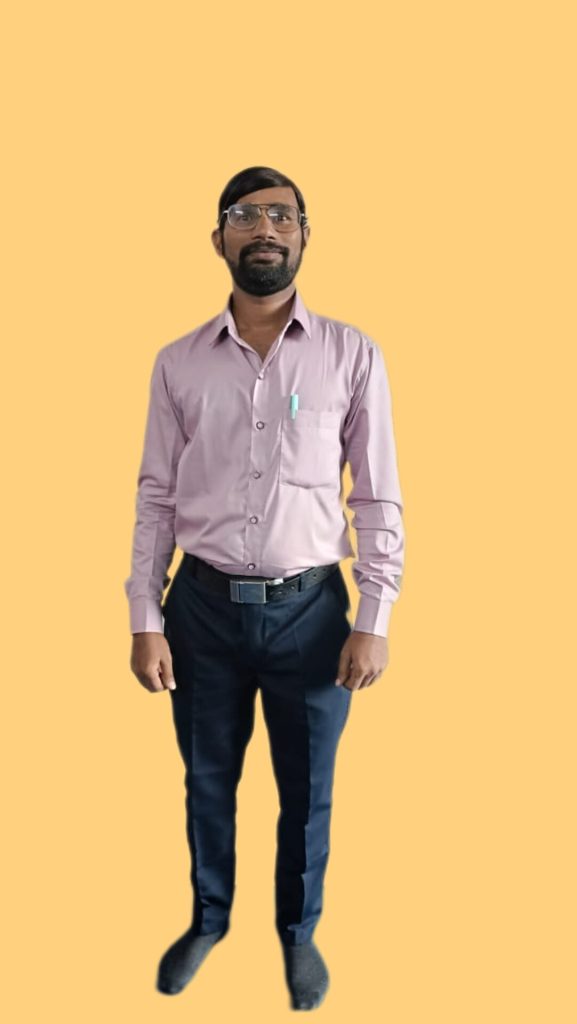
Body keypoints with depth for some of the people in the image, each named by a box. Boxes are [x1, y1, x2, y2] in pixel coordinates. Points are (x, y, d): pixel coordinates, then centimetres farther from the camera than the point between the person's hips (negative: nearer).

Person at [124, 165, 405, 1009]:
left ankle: (299, 931, 41)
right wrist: (145, 620, -2)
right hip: (204, 605, 1)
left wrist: (374, 621, -7)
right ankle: (208, 920, 44)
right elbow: (156, 497, 2)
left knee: (308, 790, 15)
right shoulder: (178, 362, 0)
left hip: (309, 608, -1)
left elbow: (379, 500, -3)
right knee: (207, 781, 18)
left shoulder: (353, 355, -4)